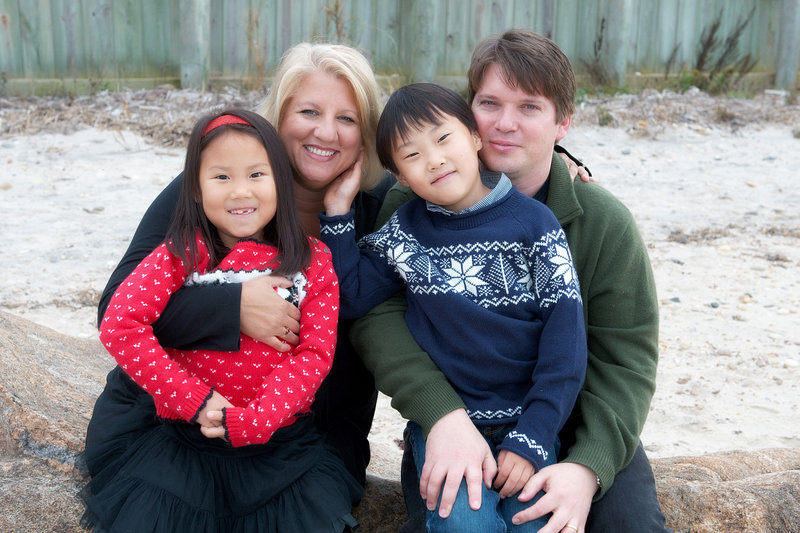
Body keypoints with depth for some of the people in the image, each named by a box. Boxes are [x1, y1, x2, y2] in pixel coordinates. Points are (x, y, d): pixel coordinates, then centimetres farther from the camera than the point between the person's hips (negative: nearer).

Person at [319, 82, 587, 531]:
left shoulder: (533, 221, -4)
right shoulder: (404, 230, 4)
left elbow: (565, 334, -7)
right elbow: (349, 297, 2)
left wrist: (531, 436, -13)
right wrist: (338, 207, -3)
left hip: (525, 417, 0)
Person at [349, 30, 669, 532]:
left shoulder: (605, 223, -8)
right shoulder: (416, 203, -8)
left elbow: (626, 359, -9)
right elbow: (377, 310, -17)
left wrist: (588, 465, -26)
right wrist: (443, 413, -33)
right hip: (450, 419, 0)